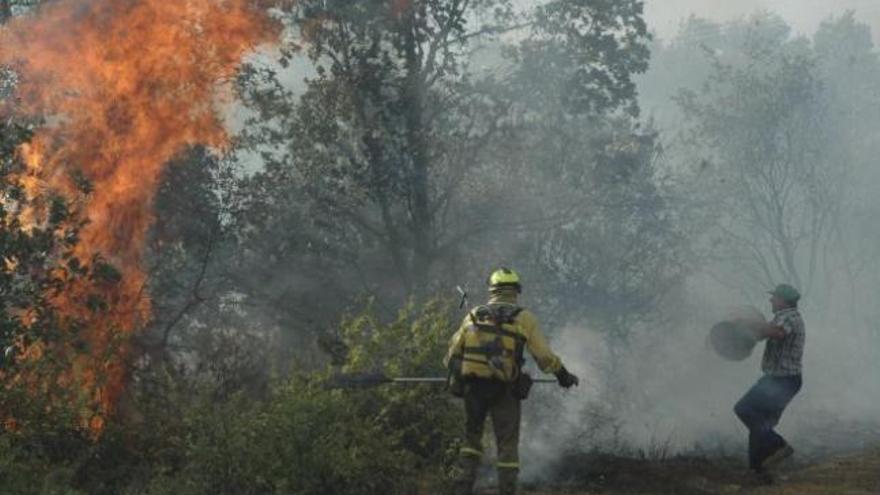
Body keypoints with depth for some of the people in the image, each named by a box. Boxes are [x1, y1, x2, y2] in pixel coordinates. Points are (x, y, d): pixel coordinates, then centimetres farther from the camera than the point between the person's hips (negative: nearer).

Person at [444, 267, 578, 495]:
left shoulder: (474, 316, 8)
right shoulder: (524, 318, -1)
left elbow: (452, 353, 12)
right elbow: (544, 356, -1)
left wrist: (457, 374, 32)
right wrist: (564, 376, 13)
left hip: (472, 388, 3)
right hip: (504, 390, -3)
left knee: (472, 437, 18)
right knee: (508, 445, 7)